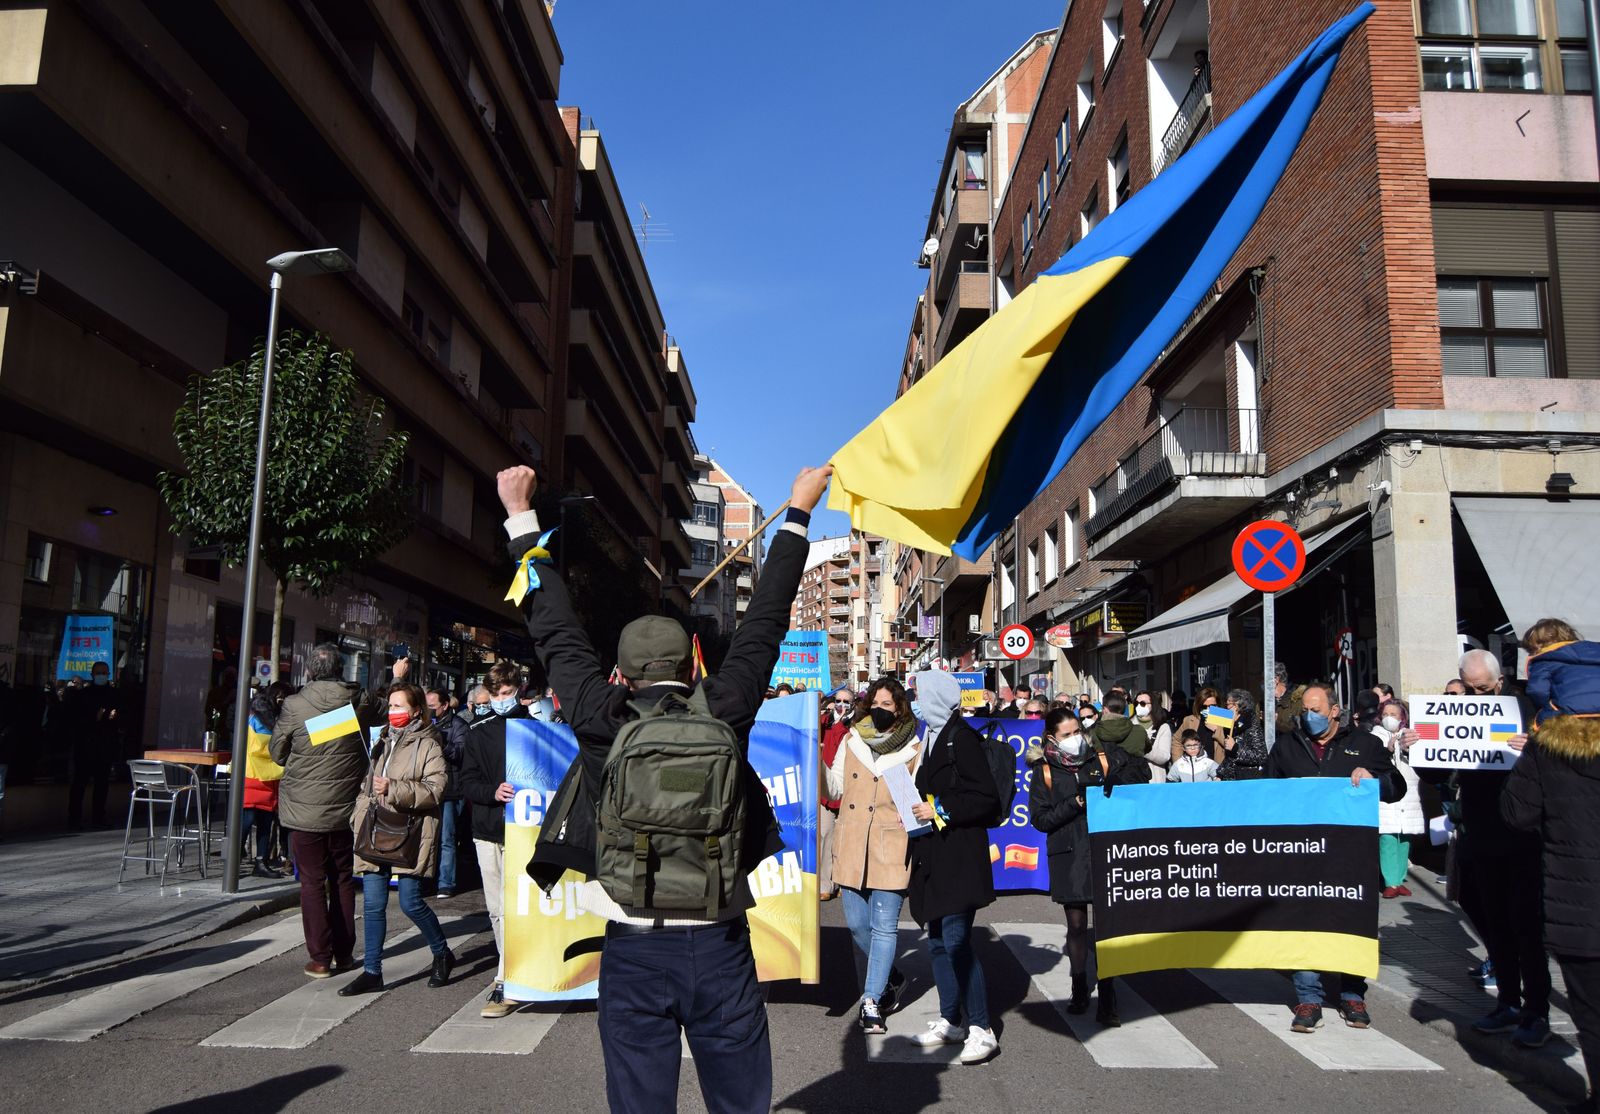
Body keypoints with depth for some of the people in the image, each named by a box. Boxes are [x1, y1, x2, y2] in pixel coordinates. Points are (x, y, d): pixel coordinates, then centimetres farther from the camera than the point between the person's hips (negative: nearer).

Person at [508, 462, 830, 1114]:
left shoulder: (600, 721, -6)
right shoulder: (725, 714, -5)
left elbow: (556, 633, 5)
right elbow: (764, 623, 5)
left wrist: (521, 517, 16)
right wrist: (798, 514, 16)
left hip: (633, 951, 0)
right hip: (720, 945, 0)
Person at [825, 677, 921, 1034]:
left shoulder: (914, 749, 1)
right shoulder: (851, 740, 9)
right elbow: (835, 789, 10)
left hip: (891, 849, -3)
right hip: (852, 848, 4)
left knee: (884, 926, -3)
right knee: (857, 924, 10)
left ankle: (872, 1000, 7)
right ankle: (891, 979, 33)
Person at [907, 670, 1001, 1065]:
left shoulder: (962, 738, -12)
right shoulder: (932, 738, 15)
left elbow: (987, 799, -17)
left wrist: (940, 810, -16)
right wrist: (920, 810, 9)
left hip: (959, 857, -9)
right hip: (934, 858, 9)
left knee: (956, 940, -10)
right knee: (938, 943, 13)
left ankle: (981, 1029, 0)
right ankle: (950, 1021, 23)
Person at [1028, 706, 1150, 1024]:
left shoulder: (1103, 759, 4)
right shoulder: (1045, 772, 2)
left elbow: (1142, 770, 12)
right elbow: (1040, 818, -5)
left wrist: (1118, 781, -8)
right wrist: (1077, 802, -14)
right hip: (1069, 855, 0)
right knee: (1076, 924, 10)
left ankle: (1106, 1001, 4)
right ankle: (1079, 991, 29)